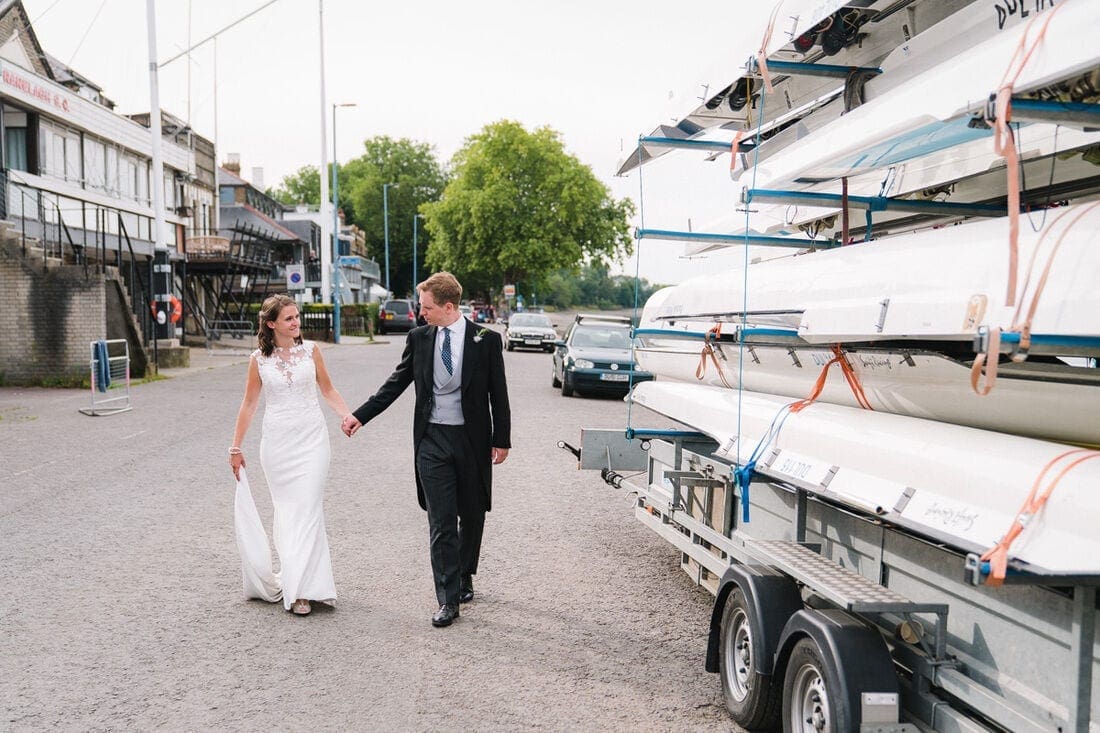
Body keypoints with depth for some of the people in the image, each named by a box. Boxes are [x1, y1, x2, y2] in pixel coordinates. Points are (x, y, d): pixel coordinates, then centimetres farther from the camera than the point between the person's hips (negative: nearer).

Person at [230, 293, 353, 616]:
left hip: (311, 438, -1)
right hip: (277, 441, 1)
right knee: (286, 510, 6)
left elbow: (327, 389, 9)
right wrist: (236, 448, 10)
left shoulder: (310, 349, 2)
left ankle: (302, 586, -5)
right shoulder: (259, 359, 2)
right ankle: (293, 581, 15)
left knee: (307, 510, -7)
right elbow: (249, 404, 9)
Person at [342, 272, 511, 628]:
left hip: (472, 440, -1)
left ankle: (464, 576, 36)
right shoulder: (419, 338, 3)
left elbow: (498, 393, 0)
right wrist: (361, 415, 5)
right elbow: (396, 383, 11)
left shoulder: (486, 340, -4)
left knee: (472, 516, 13)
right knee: (441, 523, -2)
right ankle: (448, 599, 2)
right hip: (432, 441, 1)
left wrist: (501, 440, -2)